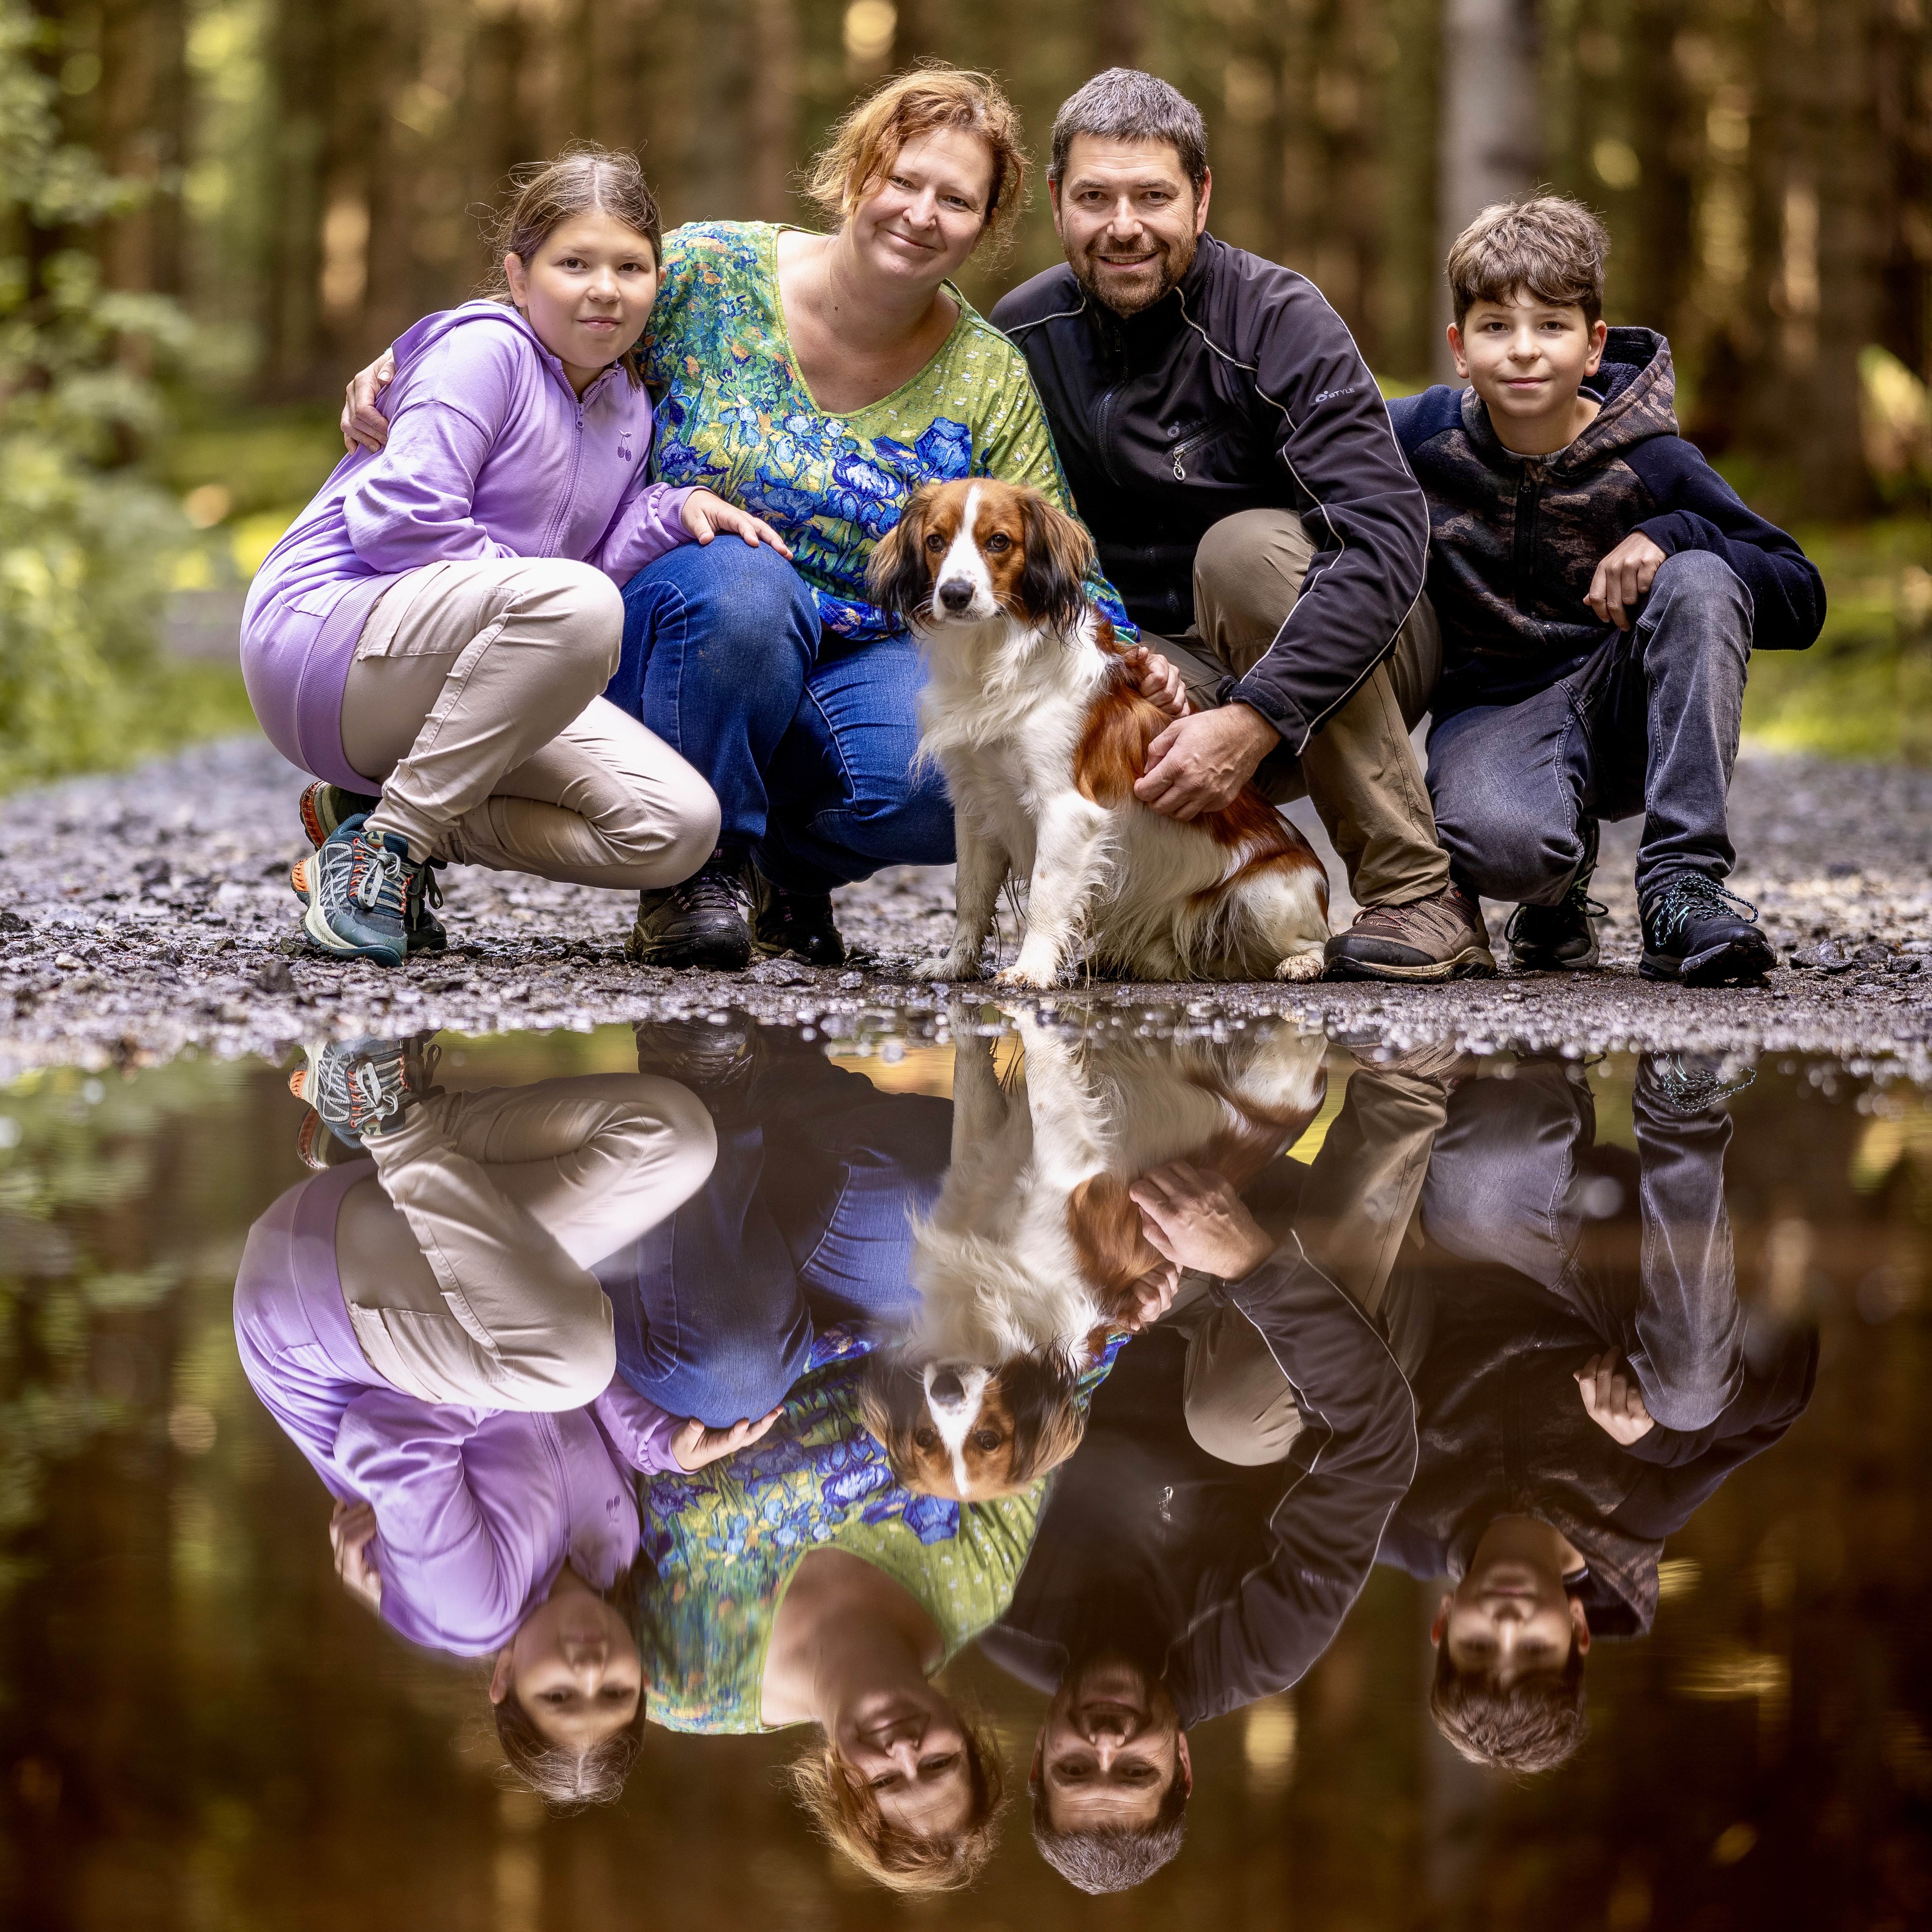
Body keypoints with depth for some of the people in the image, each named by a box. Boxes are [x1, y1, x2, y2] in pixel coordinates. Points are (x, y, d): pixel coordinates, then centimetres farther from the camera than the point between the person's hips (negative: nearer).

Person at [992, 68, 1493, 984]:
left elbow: (1387, 540, -29)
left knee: (1243, 548, -34)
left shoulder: (1279, 321, -18)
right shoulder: (1024, 336, -3)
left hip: (1332, 661, -2)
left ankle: (1422, 900, -28)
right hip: (1170, 669, 2)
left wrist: (1256, 720, -40)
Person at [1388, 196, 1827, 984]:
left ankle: (1680, 884, -25)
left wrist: (1673, 537, -24)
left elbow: (1801, 601, -8)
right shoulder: (1420, 437, -6)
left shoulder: (1650, 462, -8)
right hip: (1494, 711, -1)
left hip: (1625, 709, 2)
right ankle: (1561, 884, 5)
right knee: (1501, 844, -37)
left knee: (1699, 581, -29)